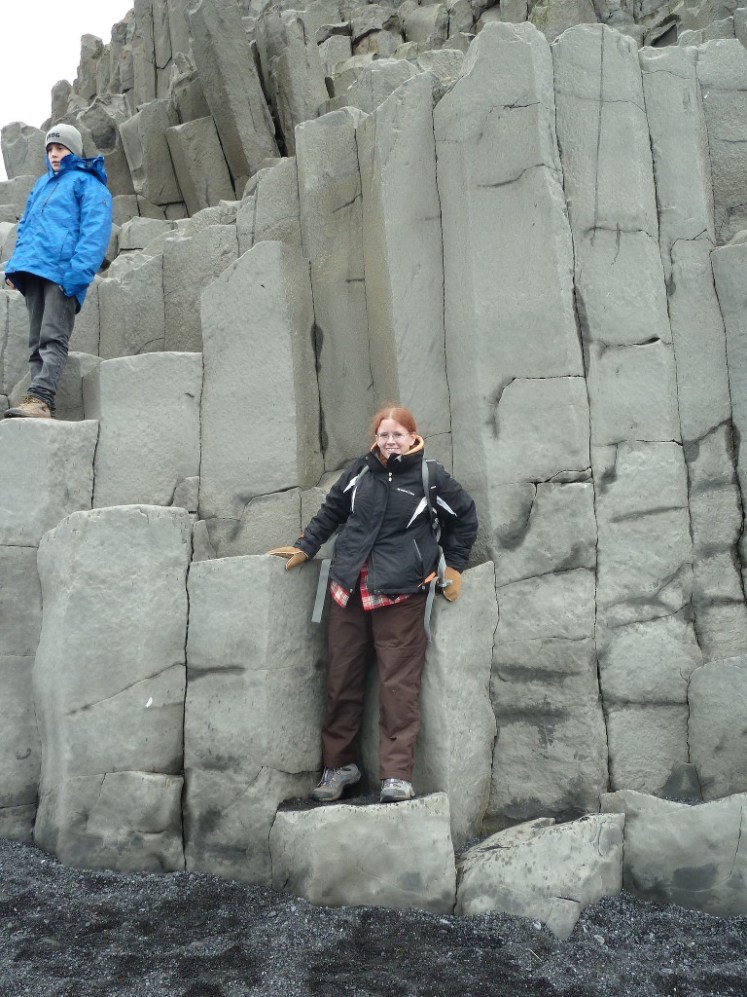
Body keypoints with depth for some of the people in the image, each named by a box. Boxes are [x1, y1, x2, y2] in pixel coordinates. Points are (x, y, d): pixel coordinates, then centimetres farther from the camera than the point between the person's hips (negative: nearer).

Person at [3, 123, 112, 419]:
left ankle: (39, 399, -27)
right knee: (36, 342, 1)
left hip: (62, 273, -7)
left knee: (52, 339, -17)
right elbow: (25, 226, 30)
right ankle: (38, 405, -1)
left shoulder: (88, 184, 6)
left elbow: (95, 231, -8)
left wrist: (77, 272, -20)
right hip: (32, 271, 8)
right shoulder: (41, 184, 28)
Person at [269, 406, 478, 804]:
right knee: (341, 681, 9)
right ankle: (339, 763, 24)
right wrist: (305, 547, 13)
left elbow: (465, 516, 12)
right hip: (348, 590, 4)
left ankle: (397, 775, 3)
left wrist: (453, 565, 11)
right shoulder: (361, 471, 6)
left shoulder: (430, 476, -1)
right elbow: (332, 510, 19)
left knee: (399, 685, -5)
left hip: (401, 595, -3)